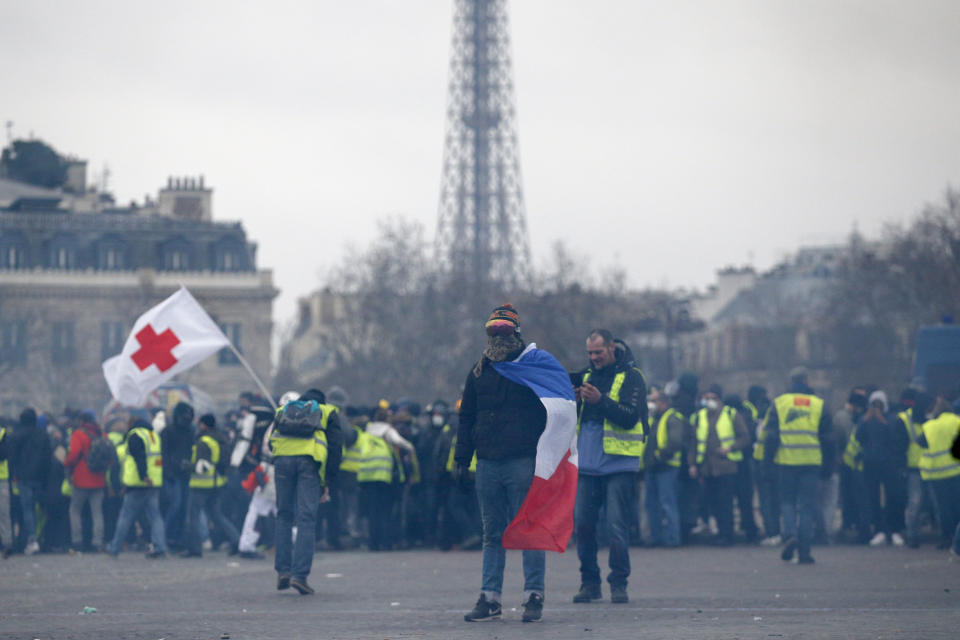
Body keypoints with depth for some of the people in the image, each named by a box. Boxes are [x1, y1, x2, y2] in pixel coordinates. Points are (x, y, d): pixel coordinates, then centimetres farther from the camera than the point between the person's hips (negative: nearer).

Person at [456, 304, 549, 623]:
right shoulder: (480, 371, 14)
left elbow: (551, 411, 1)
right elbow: (466, 417, 19)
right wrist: (461, 459, 13)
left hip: (522, 461, -5)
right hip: (488, 462, 5)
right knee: (493, 534, 7)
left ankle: (534, 596, -1)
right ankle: (489, 598, 8)